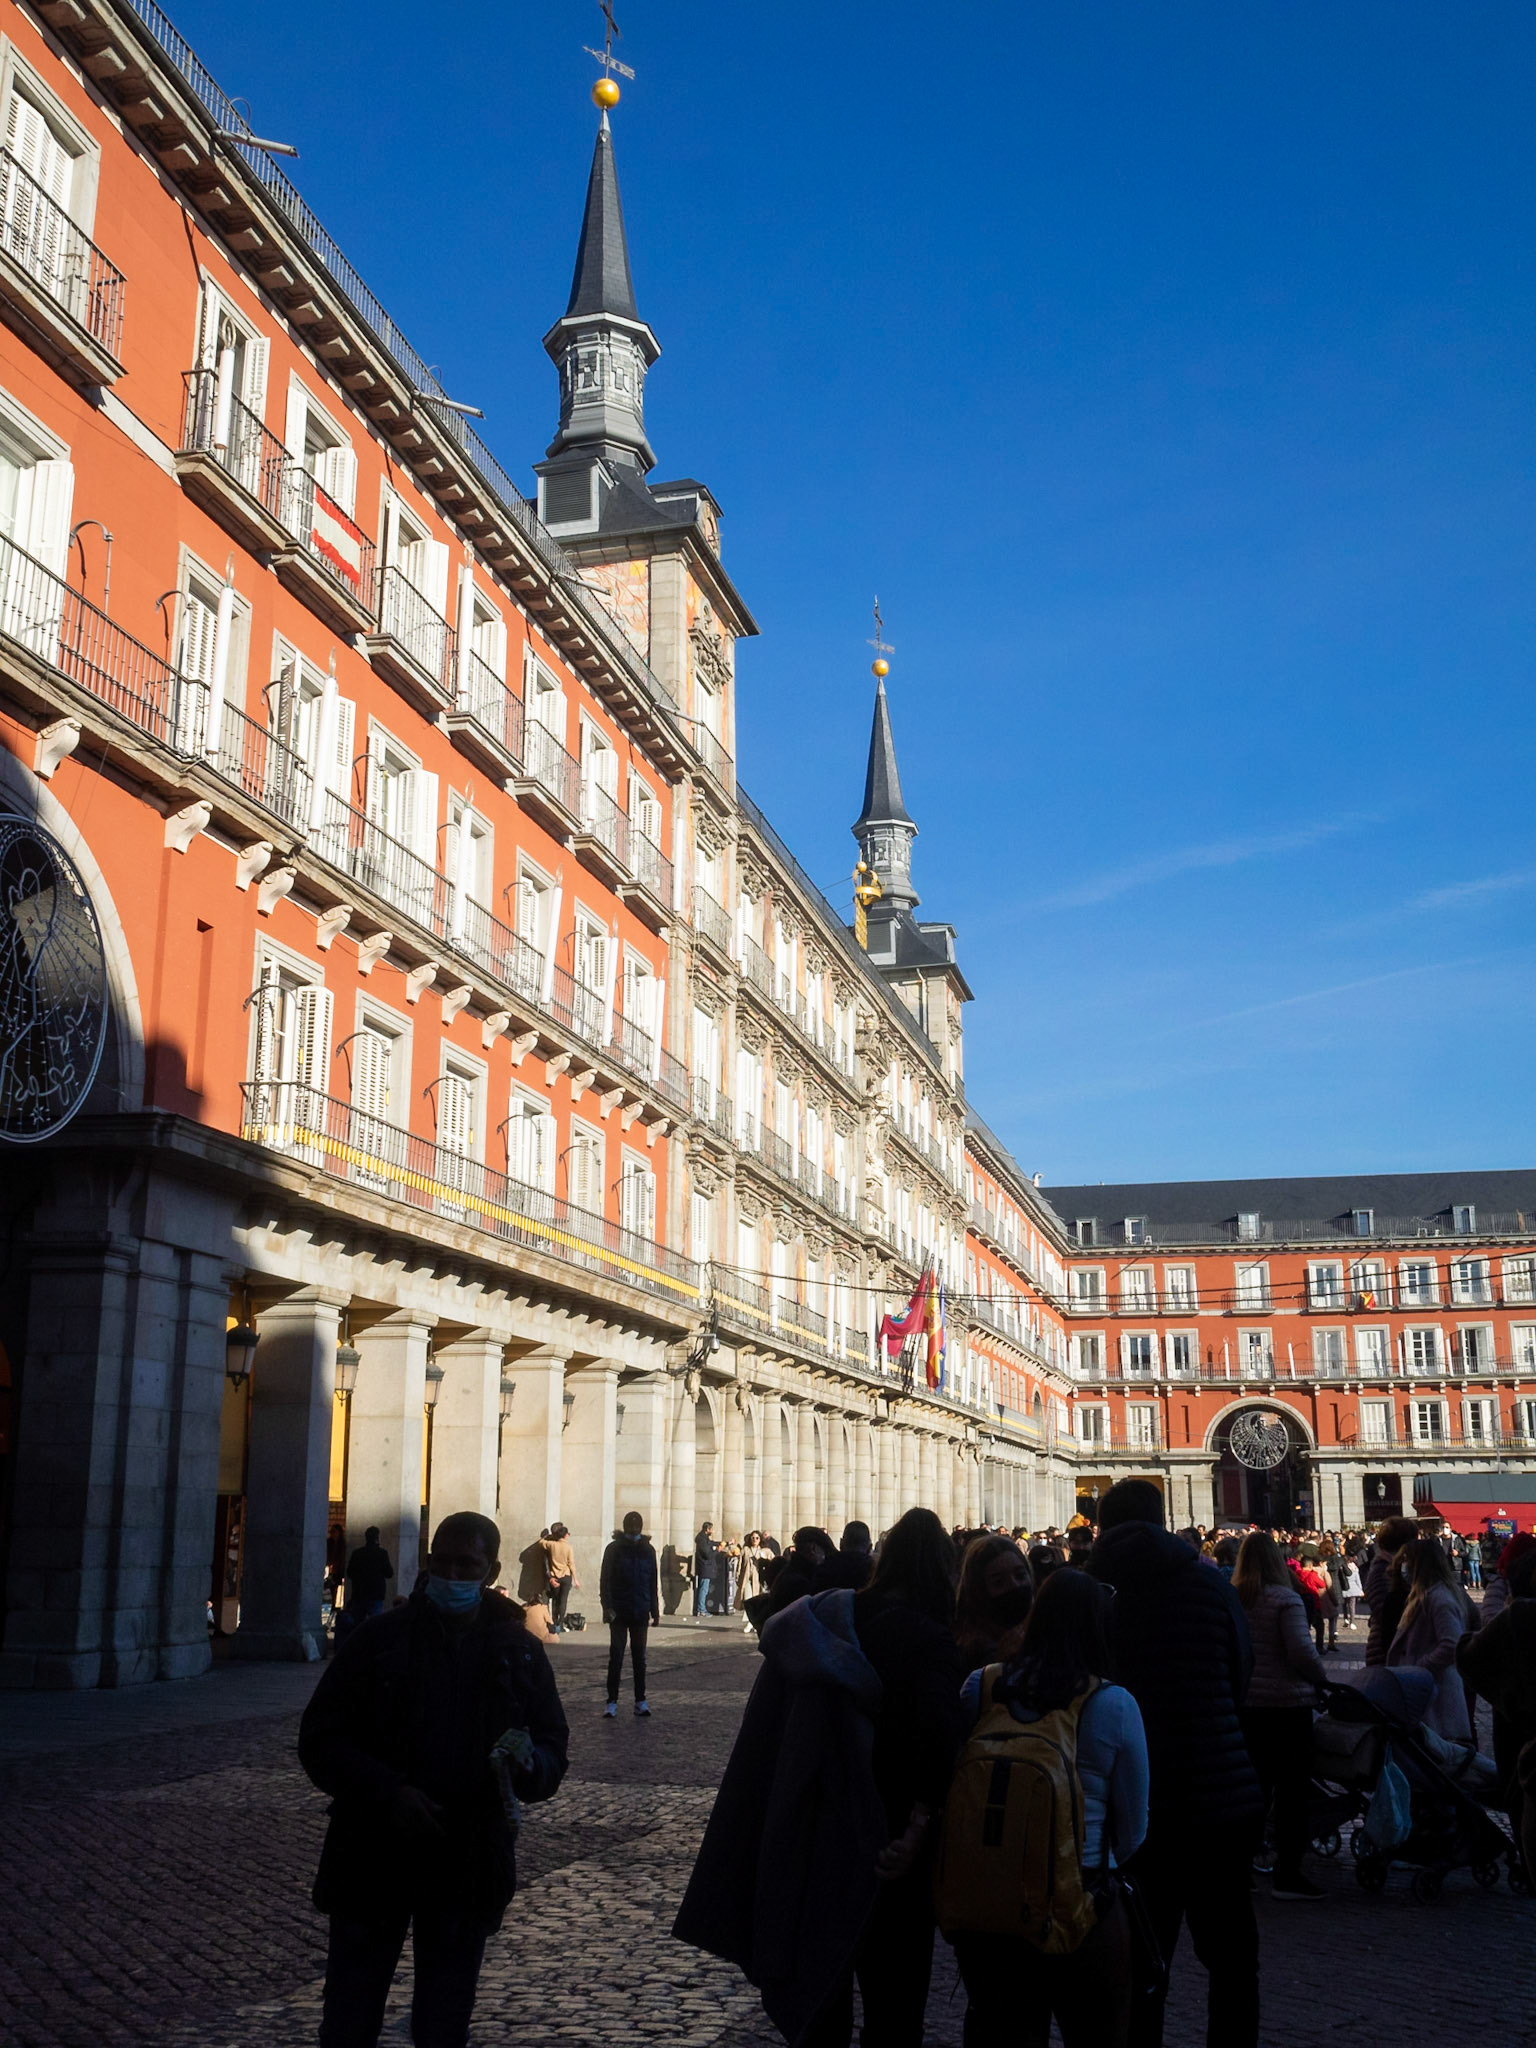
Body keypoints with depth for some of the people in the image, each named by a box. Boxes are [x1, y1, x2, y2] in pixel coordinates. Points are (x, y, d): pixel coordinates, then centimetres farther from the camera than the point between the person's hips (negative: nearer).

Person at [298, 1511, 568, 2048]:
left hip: (468, 1867, 2)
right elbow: (320, 1739, -5)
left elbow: (553, 1751, 5)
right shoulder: (380, 1639, -4)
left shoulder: (518, 1651, 2)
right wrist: (387, 1792, -20)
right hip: (373, 1858, -1)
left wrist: (527, 1763, -20)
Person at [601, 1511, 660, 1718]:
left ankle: (640, 1701, 12)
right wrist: (607, 1606, -14)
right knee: (616, 1657, -2)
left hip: (640, 1613, 3)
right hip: (619, 1613, -2)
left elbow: (653, 1583, 13)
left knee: (639, 1658, 7)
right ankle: (612, 1701, 2)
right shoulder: (614, 1549, -1)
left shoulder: (647, 1550, 8)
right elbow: (605, 1580, -4)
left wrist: (655, 1612, 11)